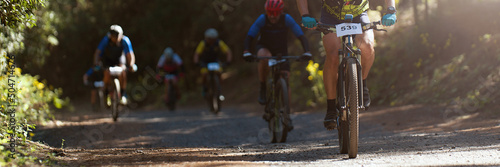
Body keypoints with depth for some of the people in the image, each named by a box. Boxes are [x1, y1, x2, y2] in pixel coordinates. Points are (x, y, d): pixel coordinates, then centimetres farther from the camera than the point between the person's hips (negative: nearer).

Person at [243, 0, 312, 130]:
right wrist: (246, 52, -40)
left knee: (285, 80, -11)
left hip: (281, 51, 1)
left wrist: (306, 52, -39)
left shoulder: (287, 19, -23)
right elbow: (250, 36, -23)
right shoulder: (262, 19, -23)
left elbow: (301, 36, -23)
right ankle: (262, 89, -21)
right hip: (264, 47, -1)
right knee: (263, 57, -39)